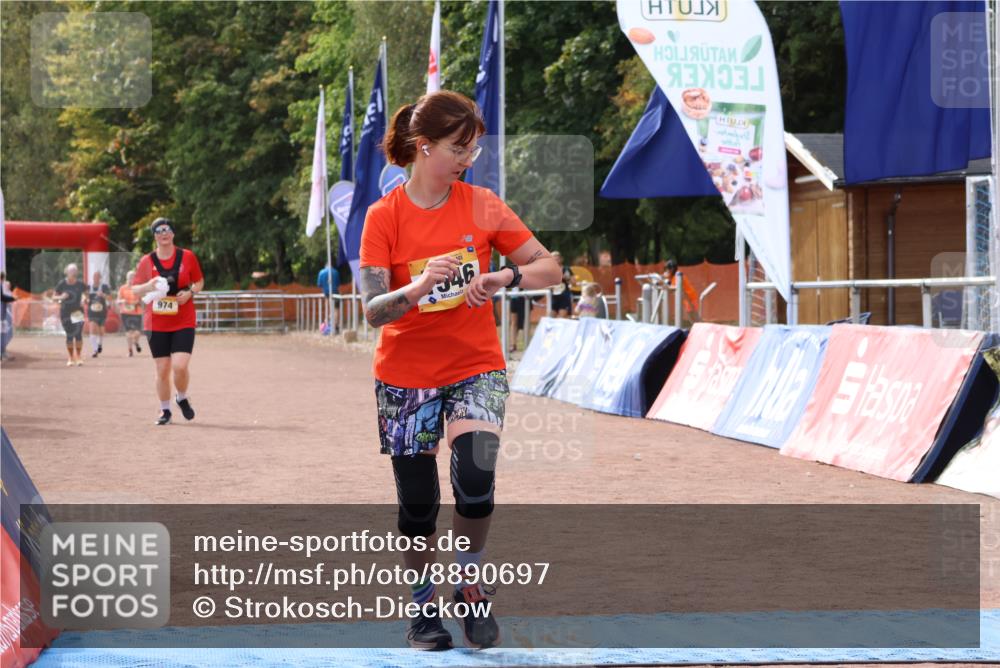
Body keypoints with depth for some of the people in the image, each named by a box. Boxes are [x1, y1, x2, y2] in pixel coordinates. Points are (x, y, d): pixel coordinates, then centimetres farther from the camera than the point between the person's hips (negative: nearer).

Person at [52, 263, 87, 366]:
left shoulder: (80, 284, -3)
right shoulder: (62, 284, -5)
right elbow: (54, 297, 3)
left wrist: (84, 300, -6)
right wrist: (61, 297, -18)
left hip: (77, 312, 0)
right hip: (65, 313, 0)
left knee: (78, 334, -12)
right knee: (69, 335, 5)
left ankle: (78, 357, -4)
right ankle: (71, 358, 18)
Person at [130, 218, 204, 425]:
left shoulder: (188, 257, 1)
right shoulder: (147, 261, 2)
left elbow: (199, 282, 11)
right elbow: (135, 290, 5)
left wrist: (190, 293, -10)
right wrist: (148, 286, -16)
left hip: (183, 322, -1)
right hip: (156, 324, 1)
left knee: (180, 366, -14)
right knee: (162, 370, 3)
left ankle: (182, 398, 15)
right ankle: (165, 411, 20)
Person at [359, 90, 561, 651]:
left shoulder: (483, 205, -3)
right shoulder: (384, 216, -7)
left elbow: (550, 268, -2)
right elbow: (373, 309, -15)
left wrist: (505, 278, -22)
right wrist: (419, 288, -34)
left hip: (477, 368, 0)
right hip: (405, 377, 0)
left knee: (474, 481, -22)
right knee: (417, 505, 5)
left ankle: (472, 586, 2)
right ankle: (426, 610, 25)